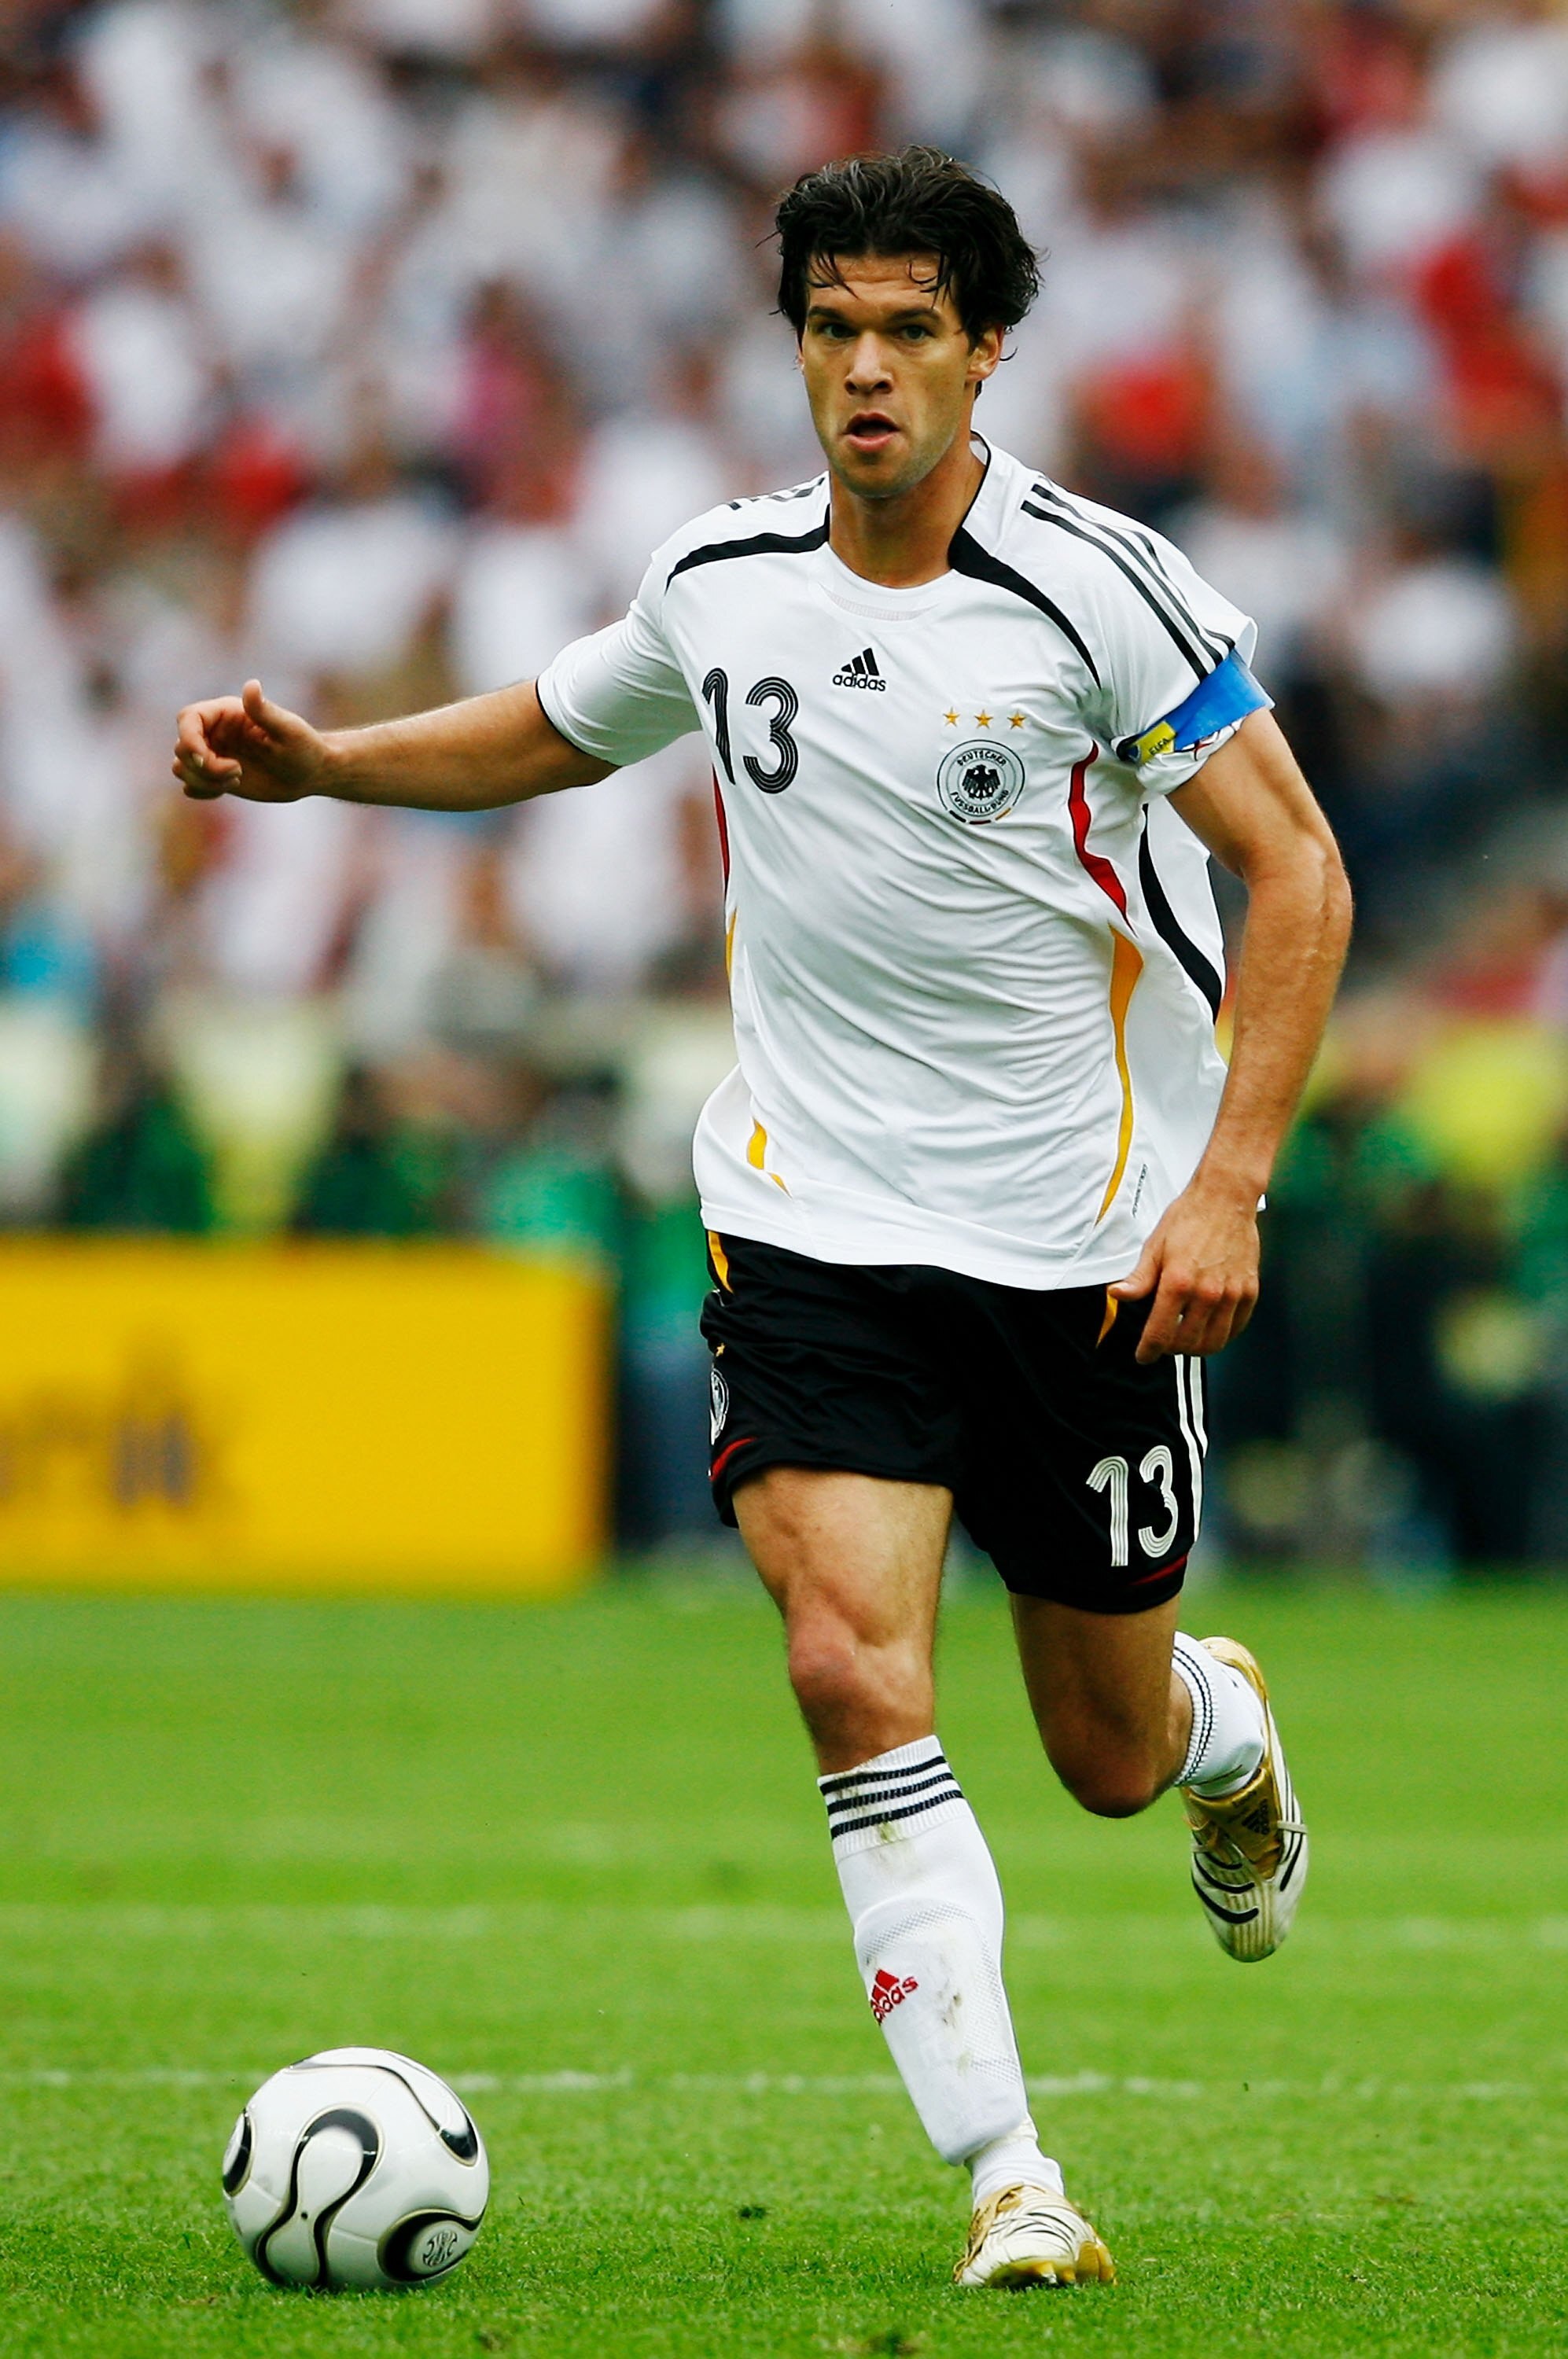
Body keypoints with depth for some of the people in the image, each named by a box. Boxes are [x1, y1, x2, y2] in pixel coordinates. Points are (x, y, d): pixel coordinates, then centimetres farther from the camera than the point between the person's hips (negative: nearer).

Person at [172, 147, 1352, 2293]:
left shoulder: (1092, 586, -12)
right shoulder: (721, 587, 1)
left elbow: (1297, 870, -9)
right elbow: (549, 735, 23)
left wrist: (1225, 1187, -16)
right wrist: (317, 763, 6)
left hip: (1089, 1236, -2)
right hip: (818, 1219, 2)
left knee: (1107, 1756, 10)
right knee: (853, 1666, -20)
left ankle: (1225, 1728, 49)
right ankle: (1008, 2185, -17)